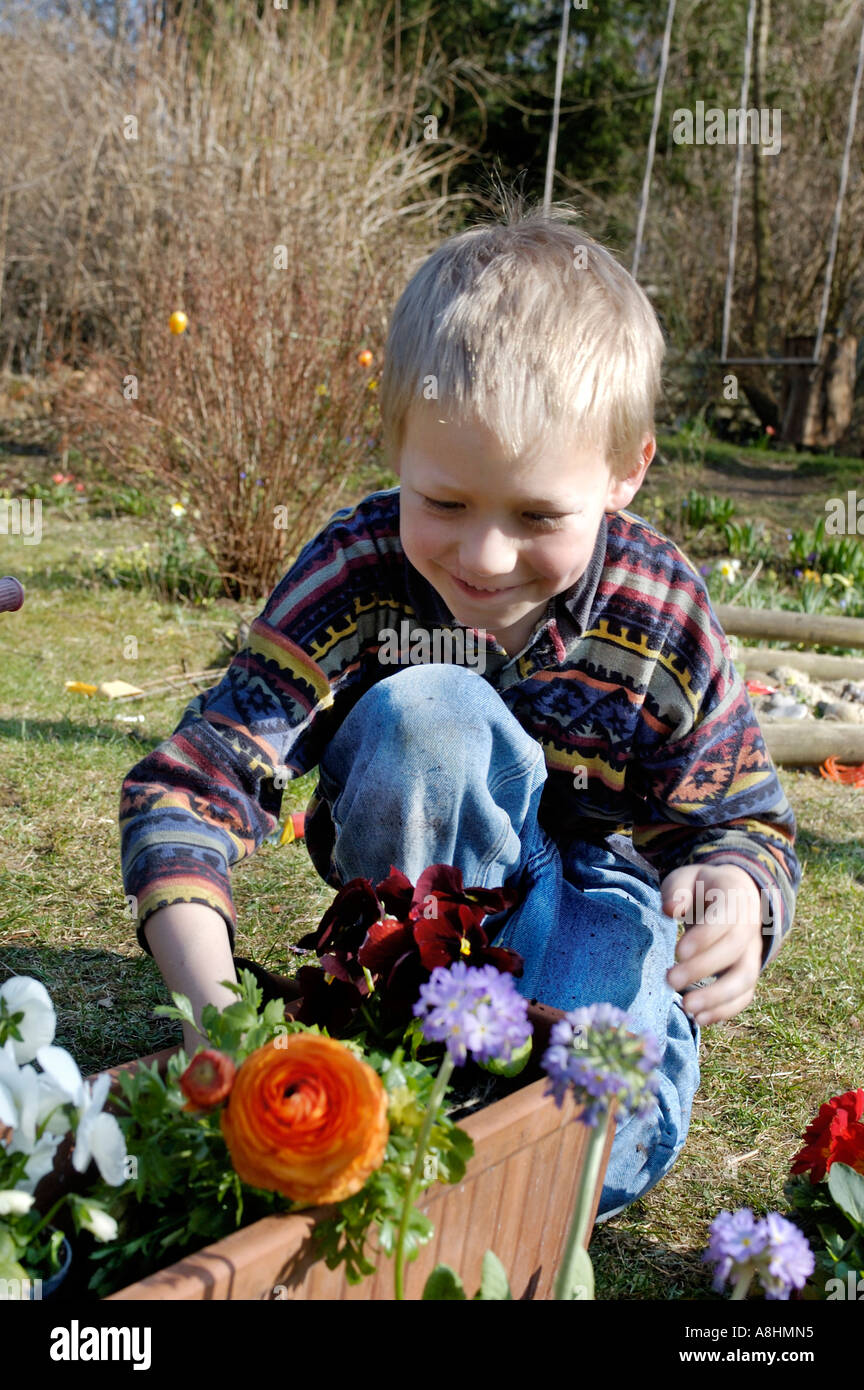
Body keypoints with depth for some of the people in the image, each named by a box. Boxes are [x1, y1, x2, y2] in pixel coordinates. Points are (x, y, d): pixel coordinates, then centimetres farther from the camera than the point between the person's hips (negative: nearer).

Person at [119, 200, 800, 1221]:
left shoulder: (660, 616, -21)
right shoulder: (357, 573, -25)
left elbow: (742, 818, -12)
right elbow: (193, 779, -30)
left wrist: (735, 896, -39)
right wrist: (211, 997, -46)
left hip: (602, 877, 0)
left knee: (613, 1137, -31)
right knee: (423, 710, -34)